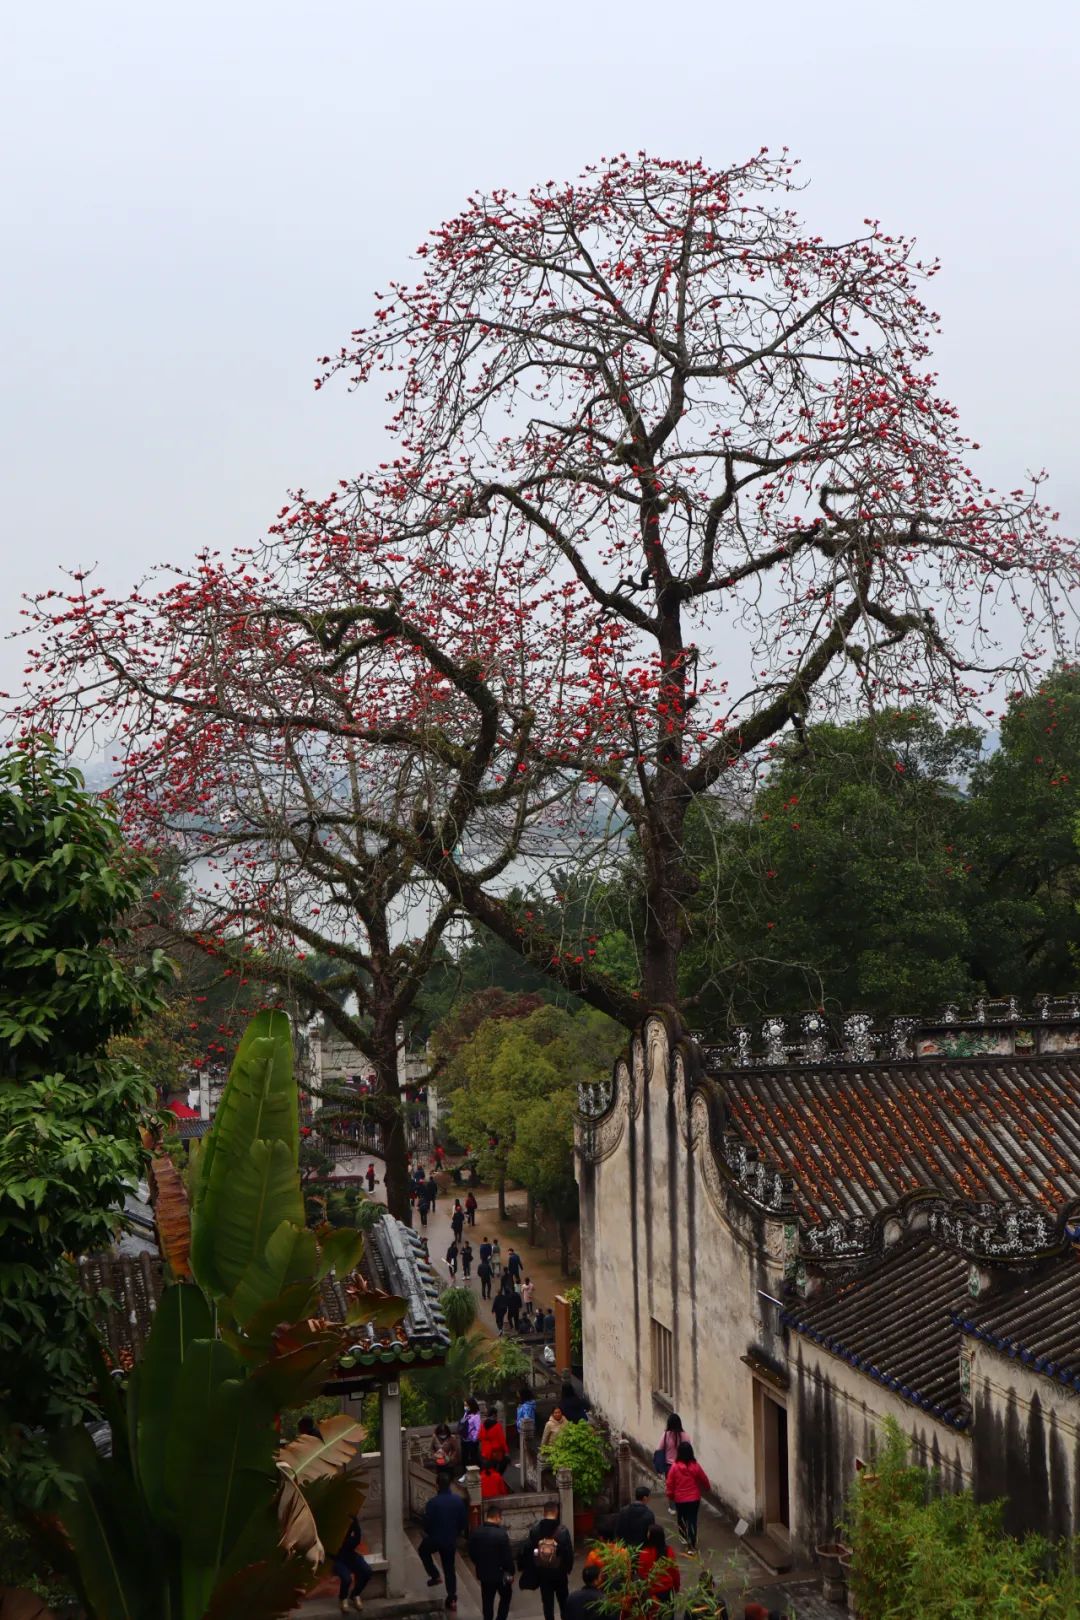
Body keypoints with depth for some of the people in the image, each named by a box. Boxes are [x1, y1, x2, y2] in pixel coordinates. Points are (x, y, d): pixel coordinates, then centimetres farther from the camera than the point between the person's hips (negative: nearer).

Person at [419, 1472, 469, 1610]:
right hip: (451, 1540, 4)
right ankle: (452, 1599, 15)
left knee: (423, 1551, 29)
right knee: (450, 1568, 16)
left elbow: (427, 1522, -16)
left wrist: (427, 1532, 6)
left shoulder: (433, 1502, -22)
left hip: (435, 1538, -4)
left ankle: (435, 1576, 19)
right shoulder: (459, 1501, -7)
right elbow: (464, 1521, 0)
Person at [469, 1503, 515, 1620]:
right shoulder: (501, 1534, -25)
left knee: (487, 1601, 16)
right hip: (500, 1573, -4)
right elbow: (507, 1556, -19)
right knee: (505, 1597, 18)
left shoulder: (476, 1532, -7)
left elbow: (471, 1553, 5)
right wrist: (511, 1573, -4)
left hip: (483, 1572, 4)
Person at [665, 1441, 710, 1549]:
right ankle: (693, 1541, 16)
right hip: (694, 1498, 1)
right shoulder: (695, 1466, -13)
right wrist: (706, 1488, 23)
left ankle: (685, 1537, 32)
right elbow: (704, 1480, 1)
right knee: (693, 1519, 13)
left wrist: (670, 1496, 8)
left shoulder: (674, 1467, -16)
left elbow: (670, 1484, -8)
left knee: (681, 1518, 22)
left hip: (680, 1499, 0)